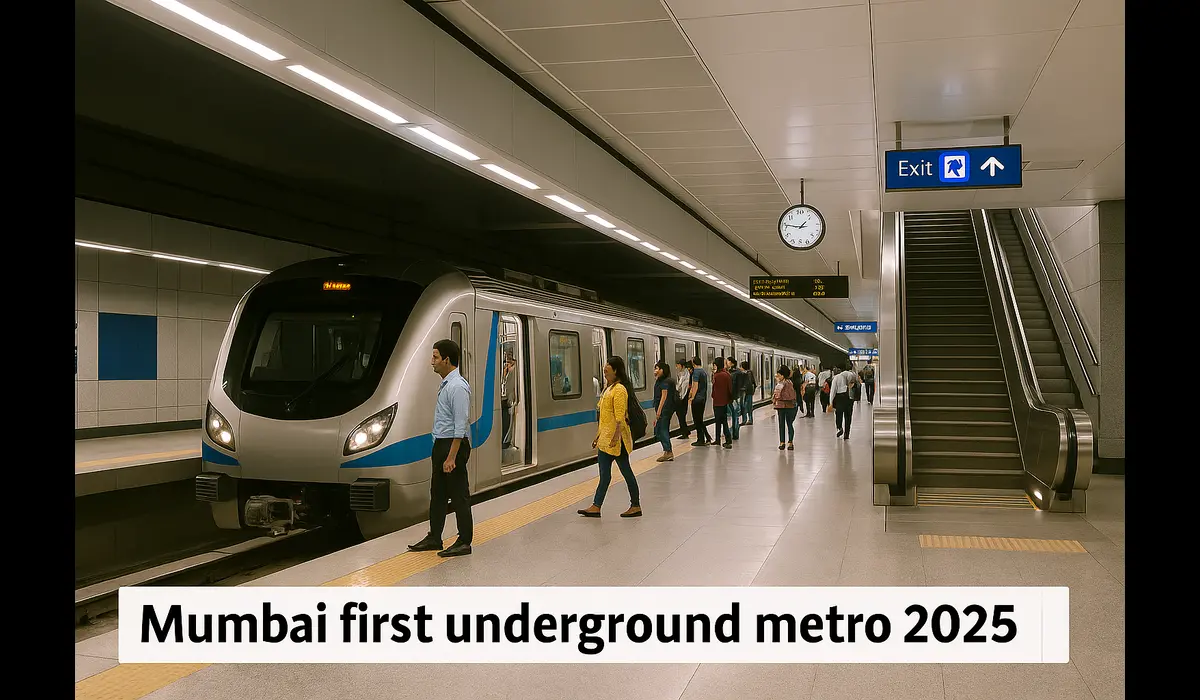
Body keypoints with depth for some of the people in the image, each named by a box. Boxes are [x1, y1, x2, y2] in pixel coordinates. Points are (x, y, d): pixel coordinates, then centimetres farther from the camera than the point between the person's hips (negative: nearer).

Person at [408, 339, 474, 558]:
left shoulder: (458, 387, -18)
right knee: (437, 494, 15)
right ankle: (434, 539, 24)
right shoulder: (445, 384, 13)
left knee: (459, 495, -1)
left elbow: (460, 426, -22)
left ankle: (464, 543, 7)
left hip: (454, 445, -10)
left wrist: (451, 457, -23)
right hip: (441, 444, 10)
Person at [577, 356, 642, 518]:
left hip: (615, 439, -10)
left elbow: (620, 416, -22)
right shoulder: (609, 388, 15)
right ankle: (596, 506, 12)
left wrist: (616, 436, -26)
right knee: (604, 474, 9)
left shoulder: (619, 389, -16)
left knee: (626, 471, 0)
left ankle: (636, 506, 10)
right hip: (605, 438, 10)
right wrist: (598, 435, 21)